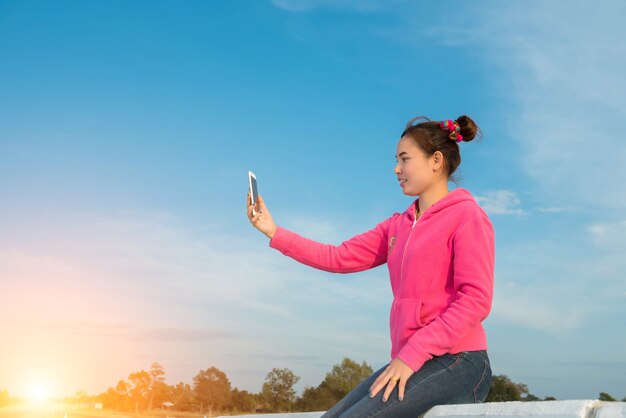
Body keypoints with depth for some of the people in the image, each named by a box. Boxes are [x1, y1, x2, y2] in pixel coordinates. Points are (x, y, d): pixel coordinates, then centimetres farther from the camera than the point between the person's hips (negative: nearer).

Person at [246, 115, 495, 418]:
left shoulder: (466, 215, -5)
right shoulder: (397, 226, 17)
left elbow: (476, 301, -14)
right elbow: (339, 258, 12)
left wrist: (413, 354, -18)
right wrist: (274, 233, 5)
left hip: (454, 362, -7)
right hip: (412, 361, 8)